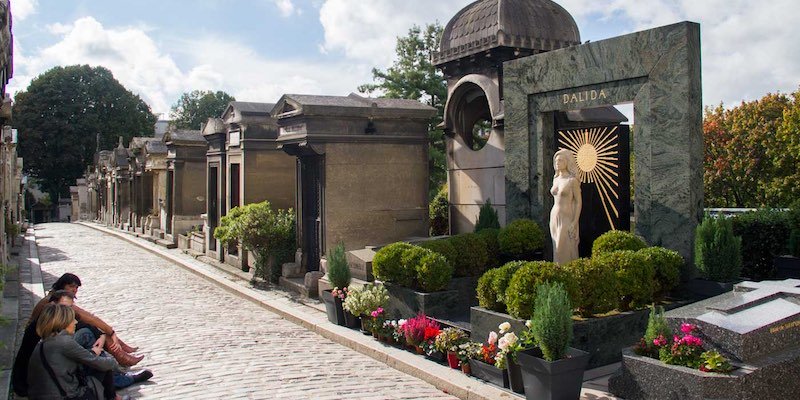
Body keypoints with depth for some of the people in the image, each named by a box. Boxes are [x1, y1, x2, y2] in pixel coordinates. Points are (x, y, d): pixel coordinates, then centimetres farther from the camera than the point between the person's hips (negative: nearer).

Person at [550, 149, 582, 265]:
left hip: (566, 218, -7)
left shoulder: (573, 180, -9)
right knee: (557, 249, 8)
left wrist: (575, 223, -16)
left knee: (566, 251, -6)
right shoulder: (556, 179, 12)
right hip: (554, 217, 7)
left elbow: (579, 202, -10)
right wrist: (554, 219, 17)